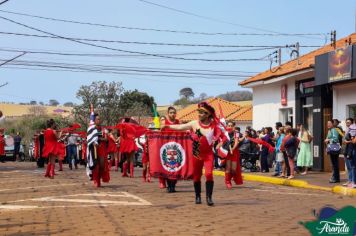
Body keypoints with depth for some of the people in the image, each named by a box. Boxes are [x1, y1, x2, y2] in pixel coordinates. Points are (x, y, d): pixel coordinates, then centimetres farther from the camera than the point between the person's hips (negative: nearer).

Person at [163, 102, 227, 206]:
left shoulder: (214, 125, -5)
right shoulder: (194, 124, -3)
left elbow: (224, 137, 0)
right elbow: (180, 127, -7)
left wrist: (220, 144, -17)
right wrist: (168, 126, -19)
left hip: (208, 154, -2)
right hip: (197, 154, 2)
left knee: (209, 174, -18)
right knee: (196, 176, 10)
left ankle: (209, 197, -9)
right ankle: (198, 196, 26)